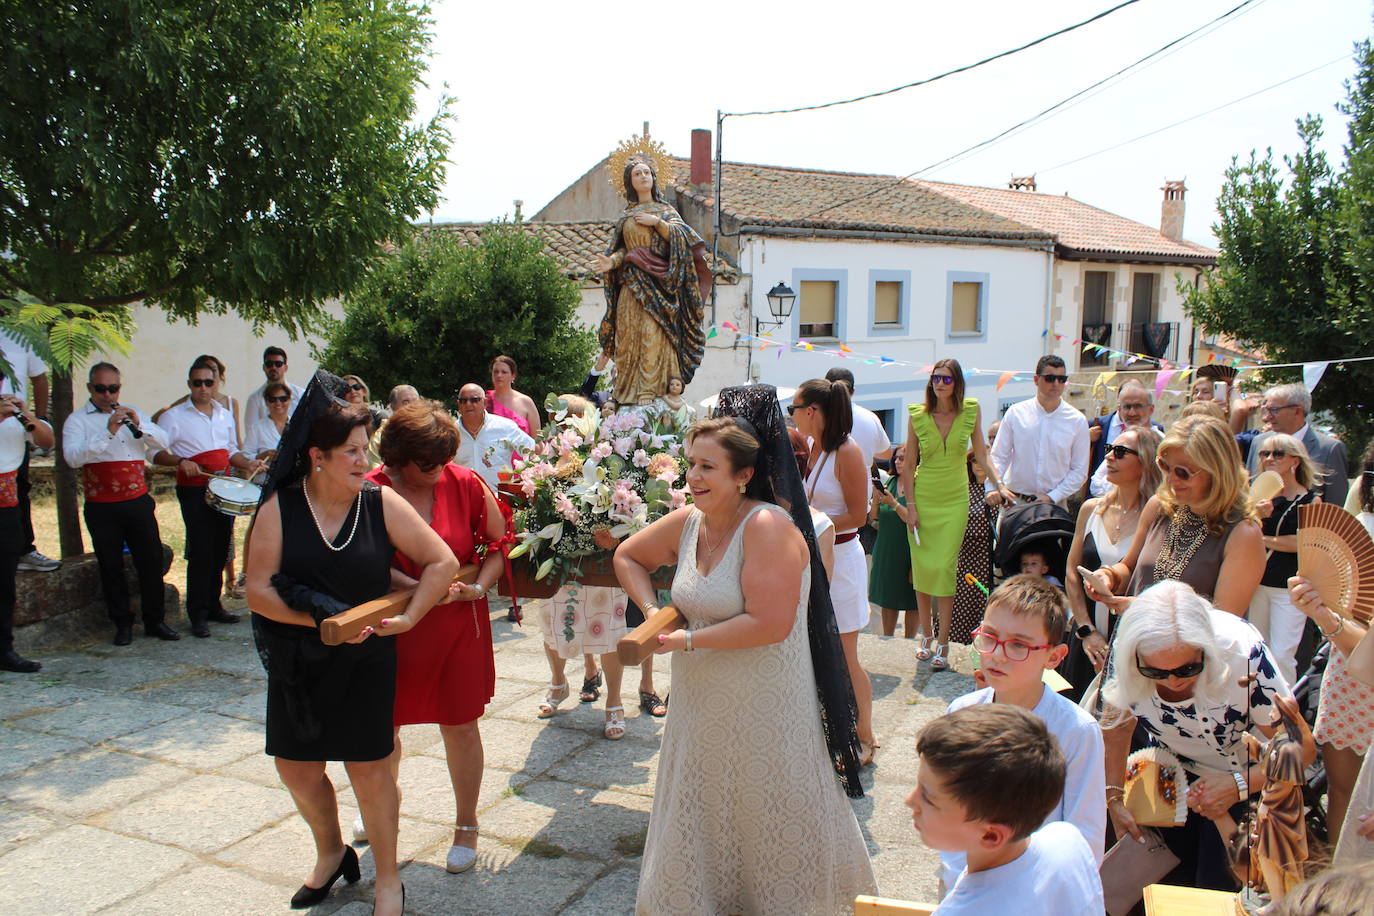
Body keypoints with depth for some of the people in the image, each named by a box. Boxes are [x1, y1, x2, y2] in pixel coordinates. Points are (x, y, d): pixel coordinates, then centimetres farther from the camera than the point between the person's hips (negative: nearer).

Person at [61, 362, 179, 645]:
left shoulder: (132, 414, 13)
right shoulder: (77, 420, 0)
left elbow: (162, 442, 4)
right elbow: (73, 457, -15)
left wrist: (138, 424, -13)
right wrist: (108, 432, -24)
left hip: (138, 502, 3)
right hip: (102, 507, -3)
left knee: (152, 561, 4)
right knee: (111, 568, 5)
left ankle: (155, 620, 15)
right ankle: (122, 624, 16)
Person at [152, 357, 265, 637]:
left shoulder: (225, 415, 14)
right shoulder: (174, 416, -3)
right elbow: (156, 453, -6)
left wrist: (248, 464, 5)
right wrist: (181, 462, -23)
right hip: (194, 491, -6)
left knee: (220, 550, 10)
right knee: (201, 551, -7)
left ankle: (213, 606, 21)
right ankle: (198, 615, 0)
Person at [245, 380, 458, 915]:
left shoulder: (381, 503, -9)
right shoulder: (280, 507, -8)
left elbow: (442, 562, -7)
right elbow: (258, 590, -12)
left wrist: (407, 618, -14)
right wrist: (322, 620, -21)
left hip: (366, 660, -2)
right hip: (298, 663, 2)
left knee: (369, 767, 2)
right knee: (295, 765, 12)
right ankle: (331, 854, 40)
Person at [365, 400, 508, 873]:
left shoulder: (466, 484, -7)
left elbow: (498, 544, 2)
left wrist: (478, 588, -13)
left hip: (459, 625, 0)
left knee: (460, 725, 7)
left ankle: (466, 826, 27)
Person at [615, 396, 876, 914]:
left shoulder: (768, 527, -21)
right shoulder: (687, 522, 0)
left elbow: (770, 623, -28)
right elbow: (628, 556, 17)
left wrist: (688, 641, -18)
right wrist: (653, 613, 2)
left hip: (763, 714, -7)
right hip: (701, 710, 7)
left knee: (768, 825, 11)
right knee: (700, 826, 20)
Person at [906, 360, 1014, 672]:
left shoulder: (971, 412, -2)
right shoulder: (918, 416, -4)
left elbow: (981, 456, 3)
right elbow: (909, 465, 0)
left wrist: (998, 486, -9)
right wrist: (911, 506, -4)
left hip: (955, 499, -1)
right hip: (923, 497, 1)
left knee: (944, 567, -7)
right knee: (922, 567, 4)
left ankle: (943, 643, 2)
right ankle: (926, 635, 20)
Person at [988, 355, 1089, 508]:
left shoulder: (1077, 421, 2)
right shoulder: (1015, 413, 2)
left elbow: (1080, 471, 3)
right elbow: (998, 456, 3)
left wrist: (1052, 497, -7)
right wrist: (992, 488, -12)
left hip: (1055, 504, 0)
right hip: (1014, 502, 0)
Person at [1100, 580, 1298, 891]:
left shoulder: (1244, 654, -35)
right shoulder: (1124, 651, -26)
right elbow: (1116, 725, -8)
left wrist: (1238, 785, -38)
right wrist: (1114, 799, -13)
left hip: (1243, 775, -3)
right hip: (1171, 772, 3)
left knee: (1216, 888, -1)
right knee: (1168, 880, 10)